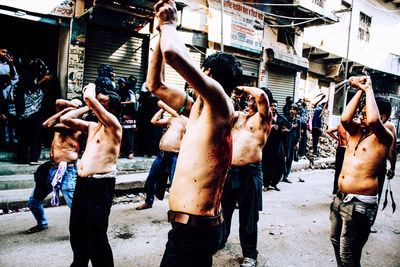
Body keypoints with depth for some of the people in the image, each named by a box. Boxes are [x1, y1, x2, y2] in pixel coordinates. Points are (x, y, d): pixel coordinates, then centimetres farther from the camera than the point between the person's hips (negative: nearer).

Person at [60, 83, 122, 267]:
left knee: (95, 234, -6)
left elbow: (88, 97, -17)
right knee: (76, 230, 18)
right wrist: (87, 108, 16)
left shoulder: (113, 124, -7)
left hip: (101, 184, -8)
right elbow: (65, 119, 18)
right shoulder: (92, 126, 18)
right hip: (82, 183, 8)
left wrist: (91, 89, 4)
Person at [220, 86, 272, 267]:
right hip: (228, 170, 6)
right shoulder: (238, 116, 18)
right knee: (223, 209, 20)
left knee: (247, 216, 4)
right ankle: (219, 240, 42)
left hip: (249, 172, -6)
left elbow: (261, 95, -17)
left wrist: (245, 88, -2)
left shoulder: (263, 118, -1)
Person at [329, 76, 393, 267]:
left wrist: (369, 89, -16)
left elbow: (373, 121, -31)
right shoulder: (357, 132, 11)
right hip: (341, 198, 8)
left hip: (360, 203, -8)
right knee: (336, 241, 21)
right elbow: (345, 118, -9)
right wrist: (360, 90, -3)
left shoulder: (383, 137, -9)